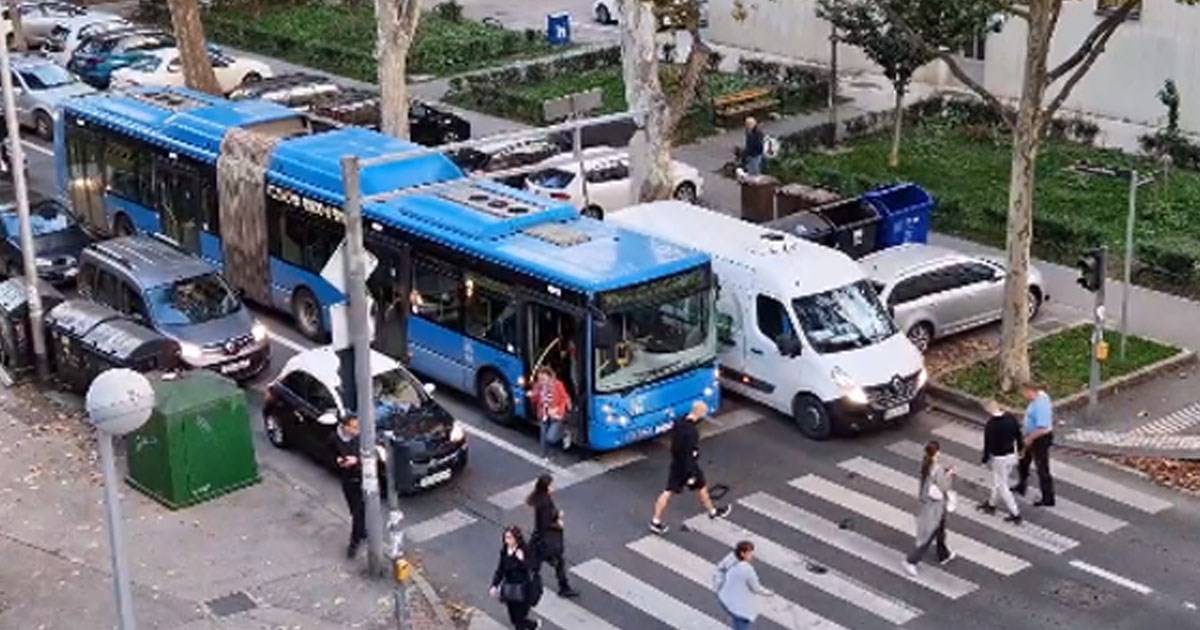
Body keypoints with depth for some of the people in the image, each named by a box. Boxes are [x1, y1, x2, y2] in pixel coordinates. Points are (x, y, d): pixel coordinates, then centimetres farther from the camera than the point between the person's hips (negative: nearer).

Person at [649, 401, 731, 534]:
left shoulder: (679, 424, -4)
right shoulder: (691, 432, -30)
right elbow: (690, 455, -27)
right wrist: (691, 475, -21)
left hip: (676, 464, 7)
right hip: (687, 466, -7)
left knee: (668, 492, 10)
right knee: (702, 487, 18)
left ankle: (656, 521, 10)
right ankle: (713, 512, 40)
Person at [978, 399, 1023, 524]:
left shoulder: (990, 425, -25)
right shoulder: (1011, 418, -7)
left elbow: (988, 444, -17)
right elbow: (1018, 434, 5)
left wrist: (985, 459, -2)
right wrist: (1019, 449, 21)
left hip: (999, 458, -7)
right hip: (1012, 455, 7)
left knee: (1002, 486, 7)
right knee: (997, 481, 25)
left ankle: (1015, 514, 9)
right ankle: (991, 504, 43)